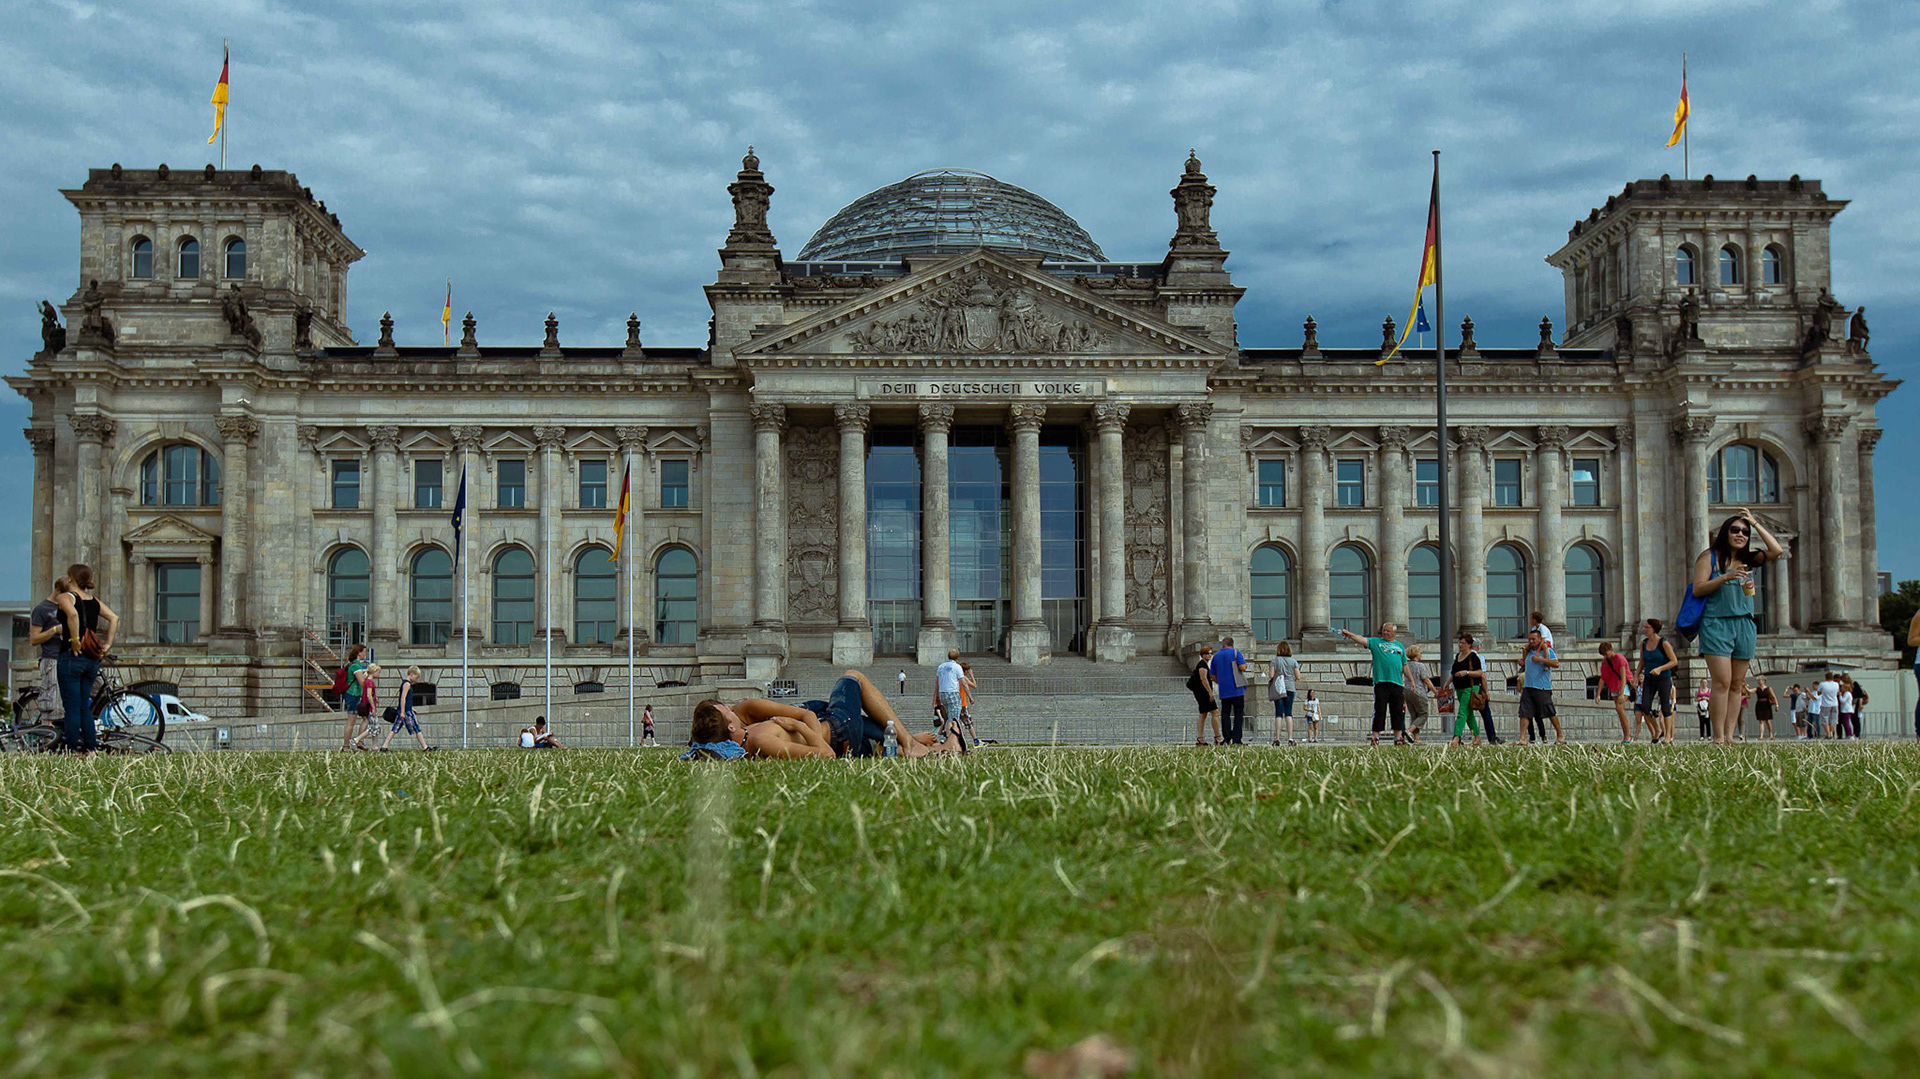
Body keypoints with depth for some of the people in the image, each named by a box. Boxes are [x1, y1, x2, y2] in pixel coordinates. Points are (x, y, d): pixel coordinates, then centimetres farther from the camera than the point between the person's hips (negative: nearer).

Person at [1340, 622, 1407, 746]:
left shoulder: (1400, 646, 19)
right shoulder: (1376, 642, 10)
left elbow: (1405, 665, 21)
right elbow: (1361, 640, -6)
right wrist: (1349, 634, -23)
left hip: (1397, 684, 3)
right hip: (1381, 683, -3)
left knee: (1398, 712, 4)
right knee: (1379, 711, -4)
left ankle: (1398, 737, 11)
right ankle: (1375, 738, -2)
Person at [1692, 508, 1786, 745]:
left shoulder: (1748, 560, 17)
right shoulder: (1709, 557, 3)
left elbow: (1777, 550, 6)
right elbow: (1697, 589, -6)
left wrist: (1755, 524, 7)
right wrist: (1725, 577, -18)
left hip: (1744, 625, 6)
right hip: (1716, 624, -5)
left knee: (1737, 684, 3)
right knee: (1722, 682, -13)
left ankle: (1729, 736, 4)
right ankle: (1718, 737, -13)